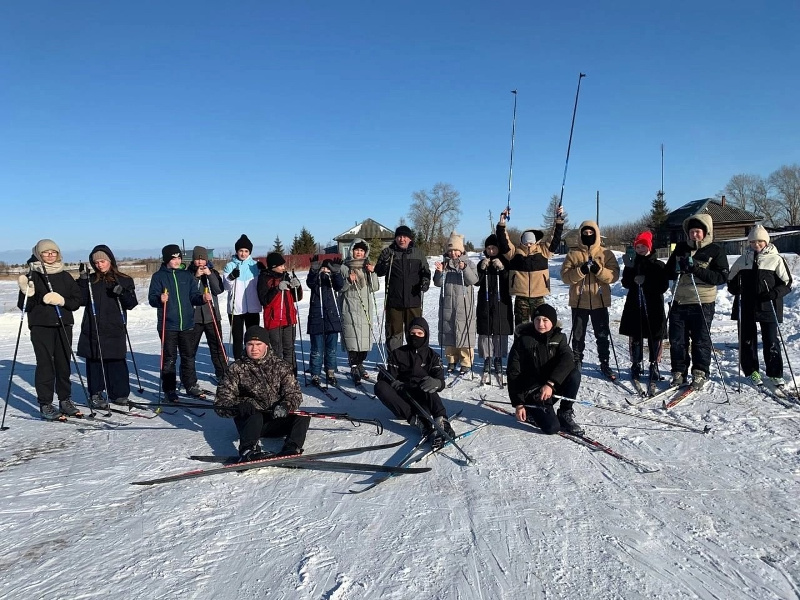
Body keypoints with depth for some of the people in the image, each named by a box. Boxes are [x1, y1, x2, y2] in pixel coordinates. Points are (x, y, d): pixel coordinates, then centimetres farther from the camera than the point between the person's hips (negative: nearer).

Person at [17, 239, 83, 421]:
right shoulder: (32, 276, 2)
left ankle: (65, 400, 17)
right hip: (41, 326, -3)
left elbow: (77, 300, 9)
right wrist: (27, 293, -18)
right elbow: (24, 306, 0)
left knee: (64, 364, 6)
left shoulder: (65, 276, 12)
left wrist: (63, 301, -10)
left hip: (63, 325, 3)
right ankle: (45, 404, 2)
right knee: (45, 364, -4)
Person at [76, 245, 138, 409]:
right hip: (93, 330, 1)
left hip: (115, 329, -1)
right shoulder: (90, 280, 9)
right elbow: (82, 300, -1)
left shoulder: (124, 281, 7)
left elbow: (132, 304, 2)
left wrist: (122, 293, -16)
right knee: (94, 362, 3)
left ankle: (119, 393, 13)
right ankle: (95, 395, 11)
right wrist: (83, 281, -9)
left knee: (117, 362, 2)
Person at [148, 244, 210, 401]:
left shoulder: (187, 275, 10)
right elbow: (152, 298, -6)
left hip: (187, 323, 3)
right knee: (169, 358, 2)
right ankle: (169, 389, 12)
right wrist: (160, 299, -27)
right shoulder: (158, 276, 0)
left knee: (189, 356, 11)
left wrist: (202, 298, -12)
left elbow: (193, 296, 8)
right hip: (168, 325, -3)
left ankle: (191, 385, 23)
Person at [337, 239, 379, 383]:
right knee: (353, 338, -10)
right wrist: (348, 280, -17)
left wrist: (372, 272, -6)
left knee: (366, 338, 4)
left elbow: (375, 288, 7)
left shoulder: (367, 267, 14)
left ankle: (360, 364, 21)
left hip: (365, 307, 4)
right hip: (350, 307, -4)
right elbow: (339, 288, 0)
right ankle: (354, 368, -4)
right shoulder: (344, 267, 3)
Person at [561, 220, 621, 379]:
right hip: (579, 301, 0)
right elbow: (565, 276, -6)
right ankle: (577, 362, 23)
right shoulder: (573, 254, 2)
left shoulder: (606, 254, 3)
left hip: (600, 301, 0)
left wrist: (599, 270, -21)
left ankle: (604, 364, 21)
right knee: (578, 335, 10)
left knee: (602, 335, 9)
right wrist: (581, 270, -21)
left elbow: (614, 275, -5)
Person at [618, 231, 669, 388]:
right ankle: (636, 365, 17)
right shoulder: (632, 264, 9)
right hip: (634, 306, 2)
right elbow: (625, 283, -2)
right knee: (635, 338, 6)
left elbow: (663, 286, -6)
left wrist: (646, 282, -17)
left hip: (654, 306, -2)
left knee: (655, 338, 0)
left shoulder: (658, 265, 2)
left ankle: (654, 366, 11)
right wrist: (629, 269, -17)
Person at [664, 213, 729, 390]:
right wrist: (678, 267, -11)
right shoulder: (681, 248, 10)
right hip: (679, 302, 4)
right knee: (677, 340, 6)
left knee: (701, 340, 5)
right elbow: (668, 272, 12)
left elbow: (722, 277, -10)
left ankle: (700, 373, 17)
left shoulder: (715, 251, -2)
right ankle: (679, 372, 17)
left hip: (702, 303, -3)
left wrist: (697, 269, -20)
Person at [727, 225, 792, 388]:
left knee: (771, 340, 1)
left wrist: (775, 293, -16)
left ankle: (775, 373, 12)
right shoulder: (743, 259, 9)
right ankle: (751, 371, 19)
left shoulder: (776, 259, 1)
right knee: (747, 339, 7)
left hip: (768, 306, -3)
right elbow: (731, 278, 19)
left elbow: (787, 283, 1)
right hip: (745, 307, 3)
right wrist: (735, 289, -1)